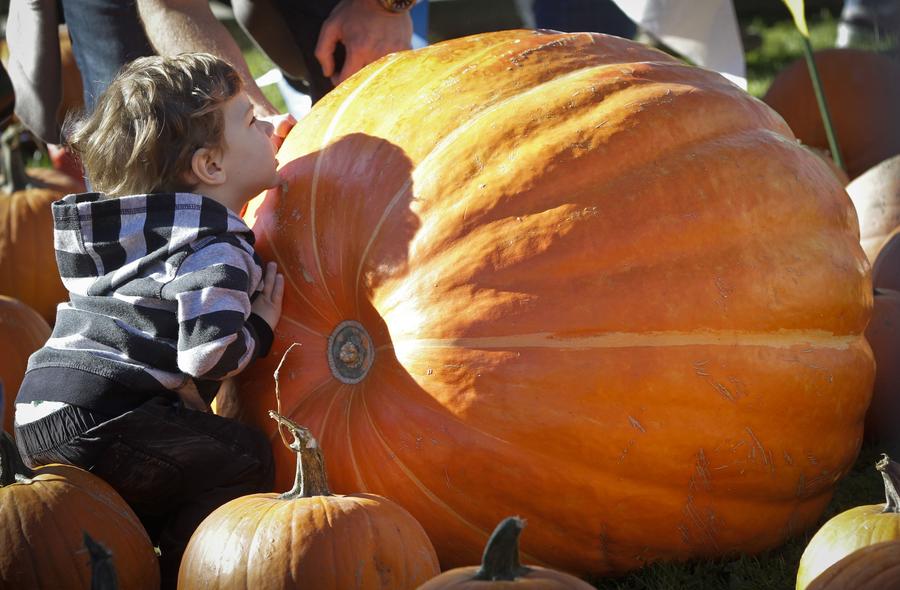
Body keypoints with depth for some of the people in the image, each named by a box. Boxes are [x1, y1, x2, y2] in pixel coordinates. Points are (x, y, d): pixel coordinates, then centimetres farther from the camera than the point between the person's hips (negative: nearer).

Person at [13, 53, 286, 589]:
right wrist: (261, 329, -3)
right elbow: (207, 352, -24)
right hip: (92, 420, -10)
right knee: (246, 459, -7)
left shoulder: (151, 223, 17)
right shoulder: (218, 250, -13)